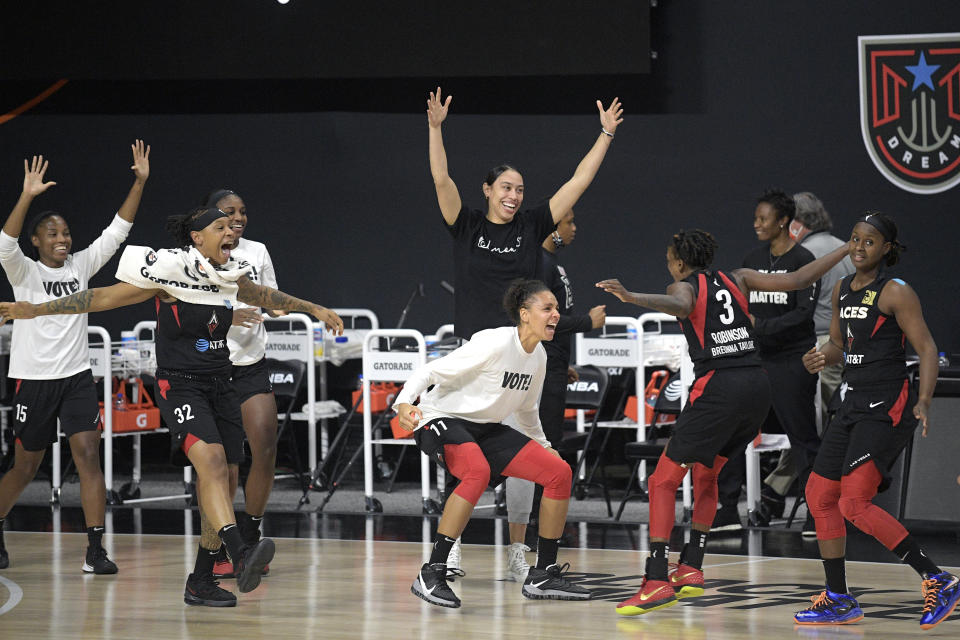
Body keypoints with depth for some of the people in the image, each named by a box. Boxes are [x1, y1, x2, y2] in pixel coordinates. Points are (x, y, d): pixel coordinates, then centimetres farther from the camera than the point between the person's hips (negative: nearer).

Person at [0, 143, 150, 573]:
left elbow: (116, 232, 1)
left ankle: (96, 550, -12)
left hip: (77, 377, 3)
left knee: (88, 455, -11)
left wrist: (139, 182, -8)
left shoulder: (81, 266, 5)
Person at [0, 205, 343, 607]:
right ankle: (240, 556, -45)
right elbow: (106, 297, -8)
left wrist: (314, 309, 39)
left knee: (225, 479, 3)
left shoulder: (230, 277, 8)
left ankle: (200, 582, 12)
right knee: (211, 459, -28)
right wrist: (33, 310, -9)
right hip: (180, 385, -7)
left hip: (220, 388, 7)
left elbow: (265, 297, 31)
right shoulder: (171, 271, -11)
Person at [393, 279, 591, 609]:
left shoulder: (538, 356, 5)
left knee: (560, 473, -1)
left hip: (485, 428, 9)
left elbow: (525, 408, 24)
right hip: (443, 419, -9)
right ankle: (431, 575, -33)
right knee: (478, 471, -39)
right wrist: (404, 404, -36)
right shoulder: (494, 344, -21)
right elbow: (429, 372, -21)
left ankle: (543, 577, 10)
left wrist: (543, 446, 29)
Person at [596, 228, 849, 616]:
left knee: (663, 482, -2)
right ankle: (691, 568, 23)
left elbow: (679, 305, -22)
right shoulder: (737, 278, 17)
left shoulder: (684, 287, 3)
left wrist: (631, 298, -36)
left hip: (718, 388, -7)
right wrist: (845, 252, 23)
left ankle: (657, 581, -15)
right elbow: (797, 281, 13)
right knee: (705, 474, 26)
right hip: (757, 385, 7)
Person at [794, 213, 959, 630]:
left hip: (888, 408, -9)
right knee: (819, 496, 9)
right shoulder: (842, 289, 13)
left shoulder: (895, 292, -10)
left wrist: (924, 403, -26)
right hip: (854, 404, 9)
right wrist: (823, 358, 1)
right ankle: (839, 601, 19)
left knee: (854, 504, -18)